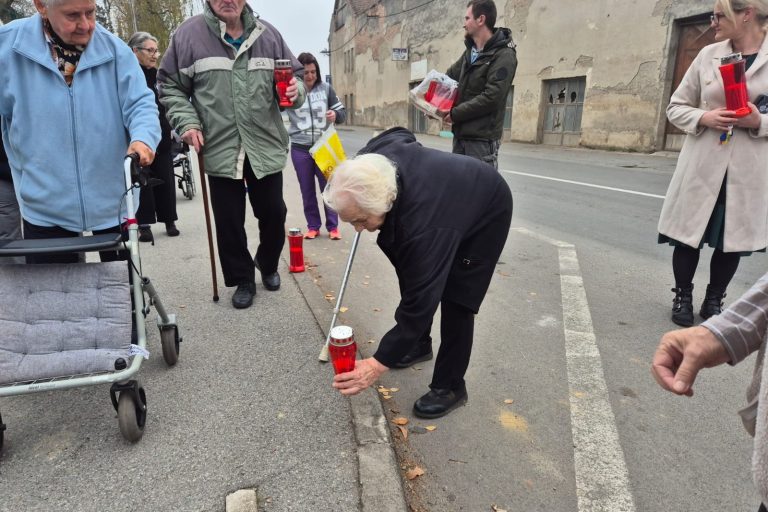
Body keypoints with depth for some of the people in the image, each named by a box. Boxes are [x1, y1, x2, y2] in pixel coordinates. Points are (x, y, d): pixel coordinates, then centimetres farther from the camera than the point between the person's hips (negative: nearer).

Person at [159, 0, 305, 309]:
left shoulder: (268, 35, 6)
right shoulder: (189, 34, -1)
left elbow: (293, 75, 14)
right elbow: (170, 86, 4)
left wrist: (296, 91, -10)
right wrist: (187, 122, -11)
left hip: (266, 147, 2)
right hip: (219, 149, -1)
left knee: (273, 213, 11)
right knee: (229, 222, 5)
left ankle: (268, 265, 38)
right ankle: (243, 280, 25)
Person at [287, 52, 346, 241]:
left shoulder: (326, 88, 0)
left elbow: (342, 112, 5)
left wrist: (335, 115, -17)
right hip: (300, 149, 0)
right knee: (307, 190, 9)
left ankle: (333, 226, 16)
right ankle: (313, 226, 22)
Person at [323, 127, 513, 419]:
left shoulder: (424, 225, -47)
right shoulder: (372, 161, -27)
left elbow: (420, 300, -41)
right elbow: (401, 134, -3)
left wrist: (380, 363, -38)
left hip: (486, 212, -8)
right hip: (451, 189, 8)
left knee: (456, 297, -12)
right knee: (410, 274, 11)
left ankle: (450, 387, 4)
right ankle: (419, 345, 32)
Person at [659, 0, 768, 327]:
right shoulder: (708, 55, 5)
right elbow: (676, 107, 7)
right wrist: (704, 118, -12)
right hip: (703, 165, 1)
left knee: (732, 240, 8)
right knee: (688, 235, 5)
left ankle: (714, 301, 25)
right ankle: (682, 298, 23)